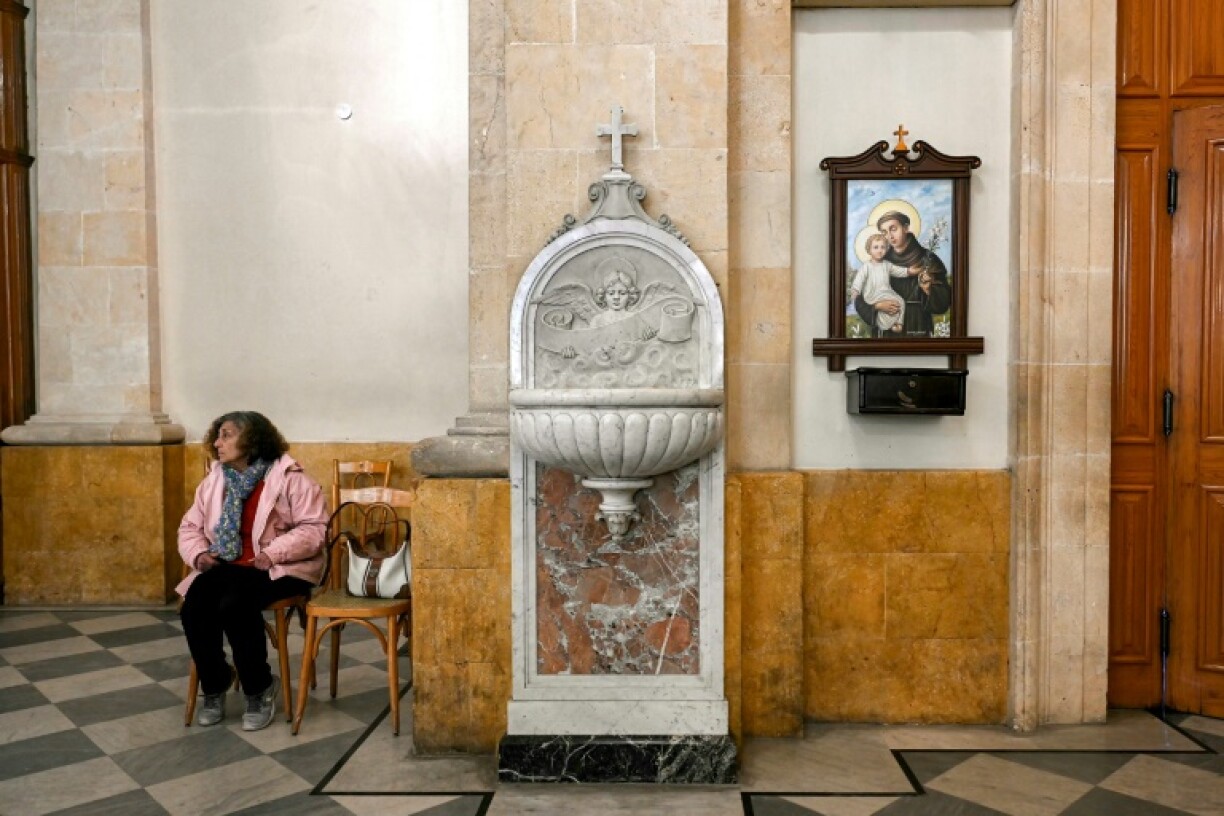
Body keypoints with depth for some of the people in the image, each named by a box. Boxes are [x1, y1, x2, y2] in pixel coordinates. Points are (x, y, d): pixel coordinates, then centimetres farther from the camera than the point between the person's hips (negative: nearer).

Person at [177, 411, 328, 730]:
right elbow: (190, 527, 16)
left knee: (234, 605, -32)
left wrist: (273, 553, -23)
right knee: (193, 607, -22)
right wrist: (198, 554, -5)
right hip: (226, 566, 6)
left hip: (280, 569, -6)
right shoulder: (214, 479, 11)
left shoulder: (289, 477, -10)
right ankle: (214, 686, 2)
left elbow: (315, 528, -15)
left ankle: (260, 688, -9)